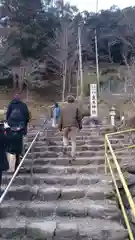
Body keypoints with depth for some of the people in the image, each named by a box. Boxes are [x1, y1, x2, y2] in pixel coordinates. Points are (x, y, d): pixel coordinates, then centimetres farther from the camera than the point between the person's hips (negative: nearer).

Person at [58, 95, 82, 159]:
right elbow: (79, 117, -2)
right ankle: (73, 155, 3)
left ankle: (65, 146, 0)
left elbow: (61, 118, 7)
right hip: (74, 125, -1)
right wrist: (80, 125, 5)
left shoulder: (64, 108, 9)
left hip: (65, 126, 1)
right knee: (73, 140, 6)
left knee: (65, 136, 27)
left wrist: (60, 127, 11)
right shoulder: (76, 107, 4)